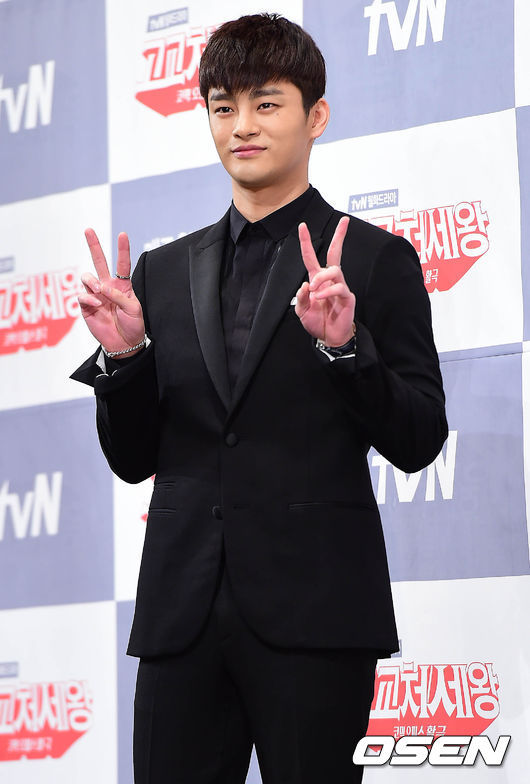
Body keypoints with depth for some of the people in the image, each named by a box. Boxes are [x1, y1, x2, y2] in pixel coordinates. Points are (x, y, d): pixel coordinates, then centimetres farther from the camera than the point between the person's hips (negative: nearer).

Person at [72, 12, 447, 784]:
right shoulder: (164, 271, 15)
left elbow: (417, 443, -2)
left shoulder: (376, 260, 3)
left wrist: (343, 345, -16)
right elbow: (133, 459, 15)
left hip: (313, 609, -4)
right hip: (182, 612, 4)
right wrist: (122, 356, -2)